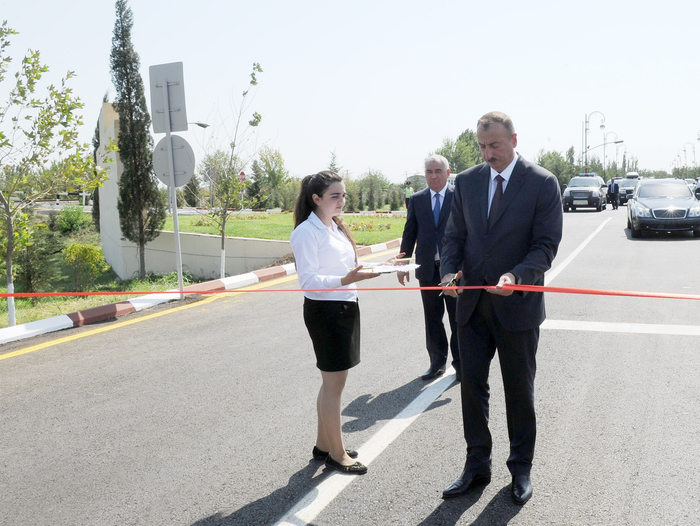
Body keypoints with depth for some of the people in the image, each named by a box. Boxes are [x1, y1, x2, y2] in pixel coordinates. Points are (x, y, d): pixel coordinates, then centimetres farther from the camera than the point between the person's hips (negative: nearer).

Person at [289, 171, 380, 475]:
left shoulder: (336, 228, 14)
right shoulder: (307, 232, -14)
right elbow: (308, 280, -20)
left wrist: (366, 271, 6)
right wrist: (346, 280, -32)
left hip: (346, 307, 9)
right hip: (325, 310, -9)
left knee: (333, 381, 15)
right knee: (334, 383, -1)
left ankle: (323, 445, 28)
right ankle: (336, 454, 12)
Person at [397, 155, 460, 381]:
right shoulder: (417, 199, 6)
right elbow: (409, 233, 9)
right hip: (427, 268, 3)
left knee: (458, 319, 7)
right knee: (433, 320, 12)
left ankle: (460, 362, 21)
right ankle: (437, 362, 25)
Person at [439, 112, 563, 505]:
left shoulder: (543, 183, -8)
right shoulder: (467, 181, 5)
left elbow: (547, 244, -10)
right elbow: (455, 235, 8)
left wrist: (517, 276, -27)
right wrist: (450, 271, -12)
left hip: (518, 305, -3)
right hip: (473, 305, 4)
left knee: (520, 390, 11)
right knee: (472, 386, 10)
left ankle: (521, 468, 30)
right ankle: (477, 466, 27)